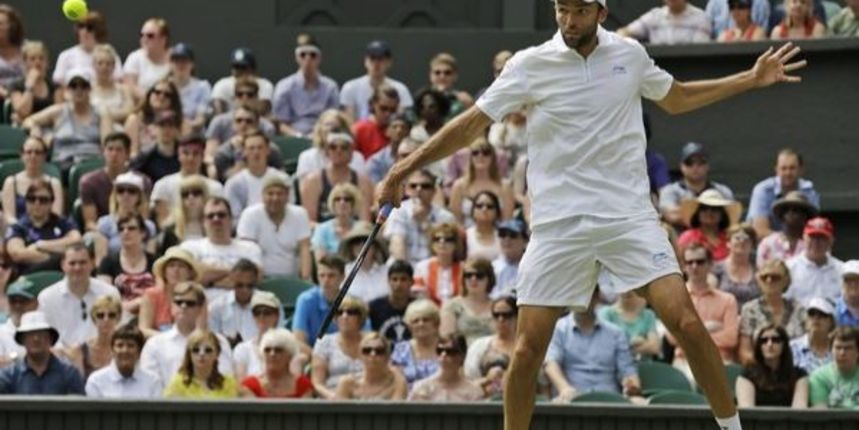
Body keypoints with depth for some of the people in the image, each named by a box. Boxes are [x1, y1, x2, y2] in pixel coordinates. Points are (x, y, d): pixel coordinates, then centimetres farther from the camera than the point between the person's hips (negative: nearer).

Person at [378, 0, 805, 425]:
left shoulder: (630, 55, 6)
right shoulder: (530, 65, -2)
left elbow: (677, 99, 25)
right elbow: (472, 124, -1)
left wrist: (750, 79, 21)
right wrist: (402, 170, -7)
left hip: (628, 214, 1)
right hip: (558, 225, -1)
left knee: (687, 323, -14)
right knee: (528, 349, -4)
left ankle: (731, 425, -1)